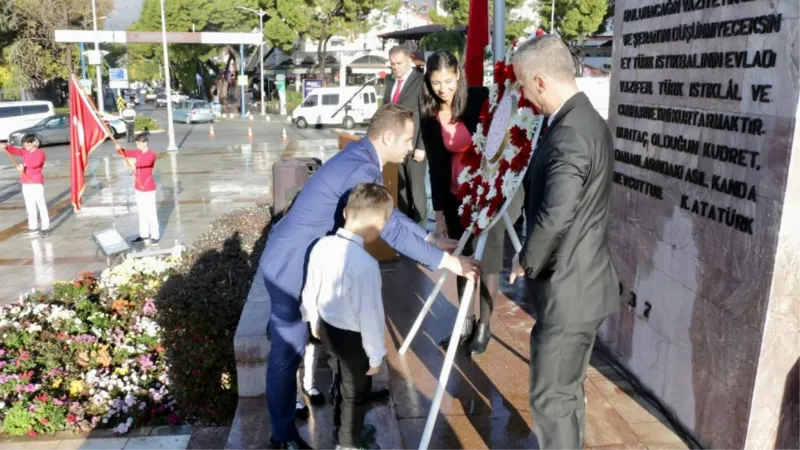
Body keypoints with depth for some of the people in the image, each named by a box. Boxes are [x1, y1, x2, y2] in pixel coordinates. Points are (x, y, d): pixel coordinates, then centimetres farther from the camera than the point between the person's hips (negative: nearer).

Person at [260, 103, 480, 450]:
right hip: (291, 265, -10)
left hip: (306, 259, 10)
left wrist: (431, 239, 14)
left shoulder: (362, 159, 5)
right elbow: (393, 231, -28)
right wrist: (448, 262, -21)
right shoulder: (360, 170, -28)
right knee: (288, 351, 4)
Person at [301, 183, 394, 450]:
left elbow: (310, 289, 2)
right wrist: (376, 354, -12)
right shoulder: (365, 264, -34)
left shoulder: (322, 245, -11)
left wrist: (314, 320, 20)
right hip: (352, 337, -7)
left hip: (327, 328, 8)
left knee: (341, 379, 31)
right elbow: (368, 314, -26)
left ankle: (345, 428, 53)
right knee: (355, 391, 18)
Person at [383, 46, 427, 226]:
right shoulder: (390, 83, 15)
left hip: (413, 146, -6)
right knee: (400, 189, 11)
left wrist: (421, 146, -15)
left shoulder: (421, 81, -7)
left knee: (416, 189, 2)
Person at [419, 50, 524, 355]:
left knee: (487, 258, 1)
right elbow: (436, 165, 1)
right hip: (458, 195, 4)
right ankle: (467, 320, 26)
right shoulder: (429, 115, -3)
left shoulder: (480, 99, -15)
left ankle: (484, 324, 18)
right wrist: (439, 210, 2)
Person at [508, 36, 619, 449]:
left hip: (567, 291, -10)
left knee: (551, 399, 4)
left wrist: (526, 261, -14)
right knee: (567, 391, 23)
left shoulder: (569, 135, -24)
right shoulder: (588, 120, 9)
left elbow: (554, 218, -33)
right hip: (582, 283, 10)